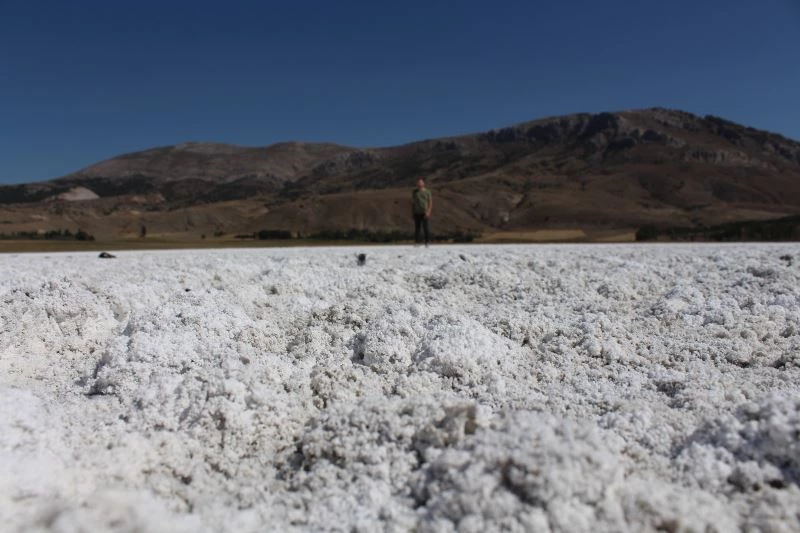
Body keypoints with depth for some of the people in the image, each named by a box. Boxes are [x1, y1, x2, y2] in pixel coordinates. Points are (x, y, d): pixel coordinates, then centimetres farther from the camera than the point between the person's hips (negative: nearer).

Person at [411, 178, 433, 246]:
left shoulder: (427, 192, 2)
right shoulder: (414, 192, 9)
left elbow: (430, 202, -1)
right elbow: (412, 202, 13)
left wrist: (428, 212, -12)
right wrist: (412, 212, 7)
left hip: (424, 213, -2)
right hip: (417, 213, 2)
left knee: (425, 228, -5)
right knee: (417, 228, 2)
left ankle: (427, 242, 0)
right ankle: (417, 242, 5)